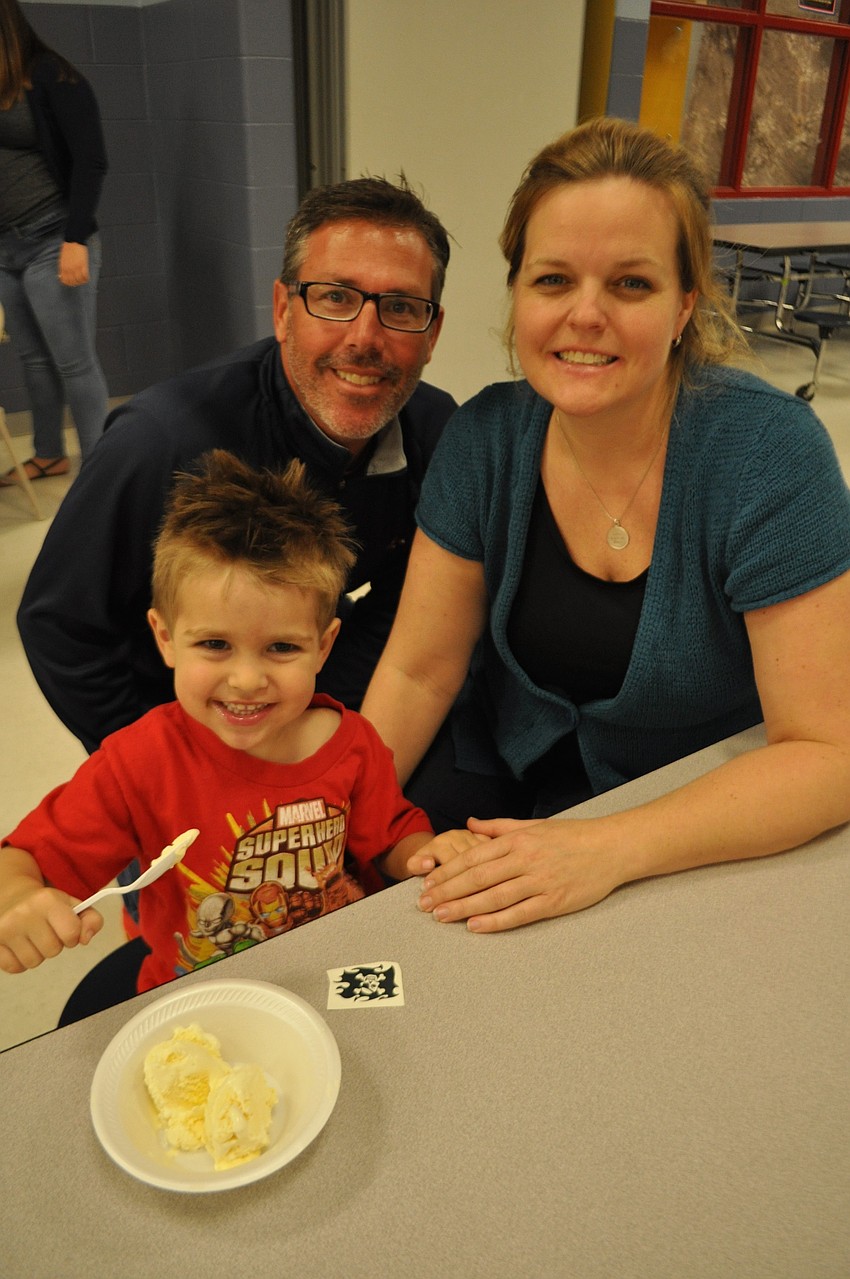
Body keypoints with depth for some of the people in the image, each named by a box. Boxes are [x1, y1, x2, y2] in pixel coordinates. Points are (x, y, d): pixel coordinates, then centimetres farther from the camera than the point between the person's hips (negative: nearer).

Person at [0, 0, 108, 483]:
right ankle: (50, 455, 26)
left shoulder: (52, 77, -7)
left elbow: (91, 162, -12)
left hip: (51, 243, -7)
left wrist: (76, 240, -17)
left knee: (74, 362, -2)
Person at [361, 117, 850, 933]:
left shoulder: (765, 452, -21)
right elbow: (418, 672, -5)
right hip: (504, 776, 3)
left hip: (705, 824, -2)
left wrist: (611, 850, -33)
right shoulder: (487, 438, -9)